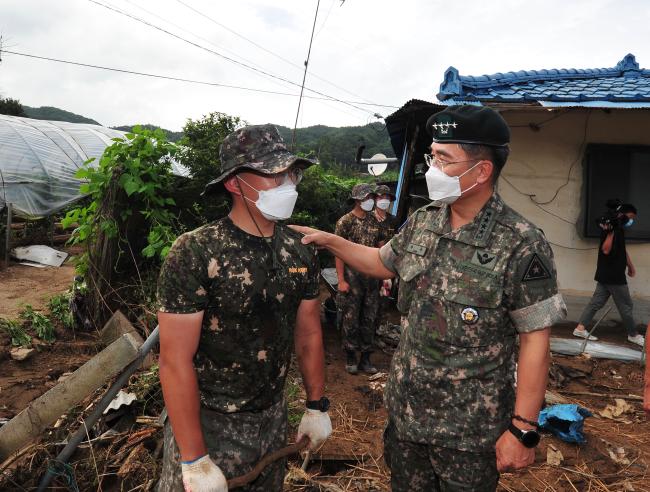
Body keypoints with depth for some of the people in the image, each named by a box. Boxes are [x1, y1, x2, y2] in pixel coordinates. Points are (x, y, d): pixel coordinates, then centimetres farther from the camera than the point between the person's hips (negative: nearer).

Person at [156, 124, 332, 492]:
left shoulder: (300, 251, -4)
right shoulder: (195, 253, -21)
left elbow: (308, 333, 6)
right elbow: (176, 361, -20)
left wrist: (317, 406, 9)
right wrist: (195, 461, -19)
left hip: (274, 417, 6)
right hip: (209, 423, -5)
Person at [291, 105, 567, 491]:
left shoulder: (521, 245, -20)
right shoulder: (423, 222, -2)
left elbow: (535, 341, -17)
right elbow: (384, 263, 15)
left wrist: (524, 429, -16)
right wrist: (330, 241, 7)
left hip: (471, 427, -5)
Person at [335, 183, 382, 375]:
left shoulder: (375, 222, 9)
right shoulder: (345, 221, -6)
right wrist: (341, 280, -15)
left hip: (372, 276, 5)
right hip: (352, 276, -5)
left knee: (369, 319, 9)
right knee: (351, 320, 2)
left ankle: (365, 358, 20)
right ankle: (350, 358, 16)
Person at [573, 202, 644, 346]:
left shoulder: (619, 229, 15)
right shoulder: (610, 229, -16)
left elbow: (622, 250, 27)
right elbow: (606, 250, -27)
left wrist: (630, 265, 28)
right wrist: (611, 231, -31)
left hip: (608, 275, 9)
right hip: (612, 276, -9)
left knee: (596, 302, 8)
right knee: (626, 306, 4)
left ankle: (580, 328, 8)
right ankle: (633, 335, 18)